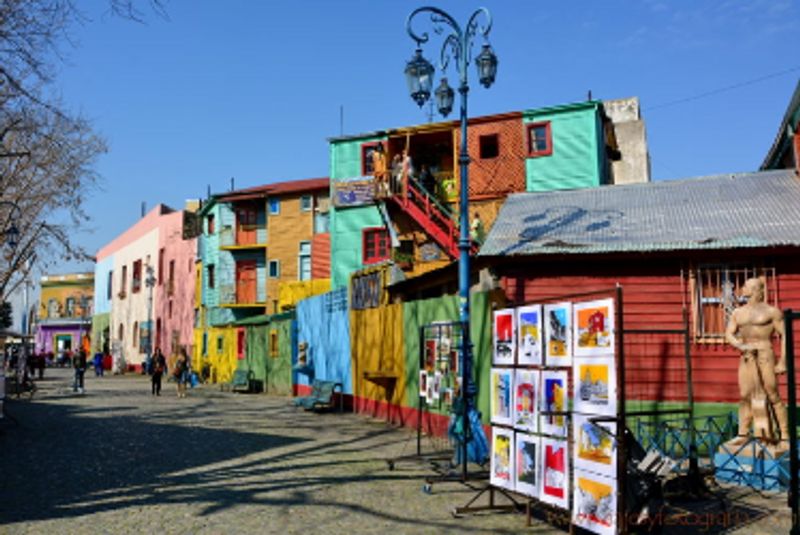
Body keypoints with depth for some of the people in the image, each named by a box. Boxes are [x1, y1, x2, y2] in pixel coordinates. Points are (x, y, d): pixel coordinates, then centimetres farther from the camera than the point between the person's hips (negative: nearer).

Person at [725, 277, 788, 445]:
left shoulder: (771, 311, 0)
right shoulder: (738, 313, 15)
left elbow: (784, 335, -2)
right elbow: (729, 333, 11)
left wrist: (783, 362, -8)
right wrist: (740, 345, -10)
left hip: (764, 355, -5)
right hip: (746, 356, 5)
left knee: (772, 395, -5)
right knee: (745, 395, 3)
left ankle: (785, 435, 0)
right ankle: (743, 434, 7)